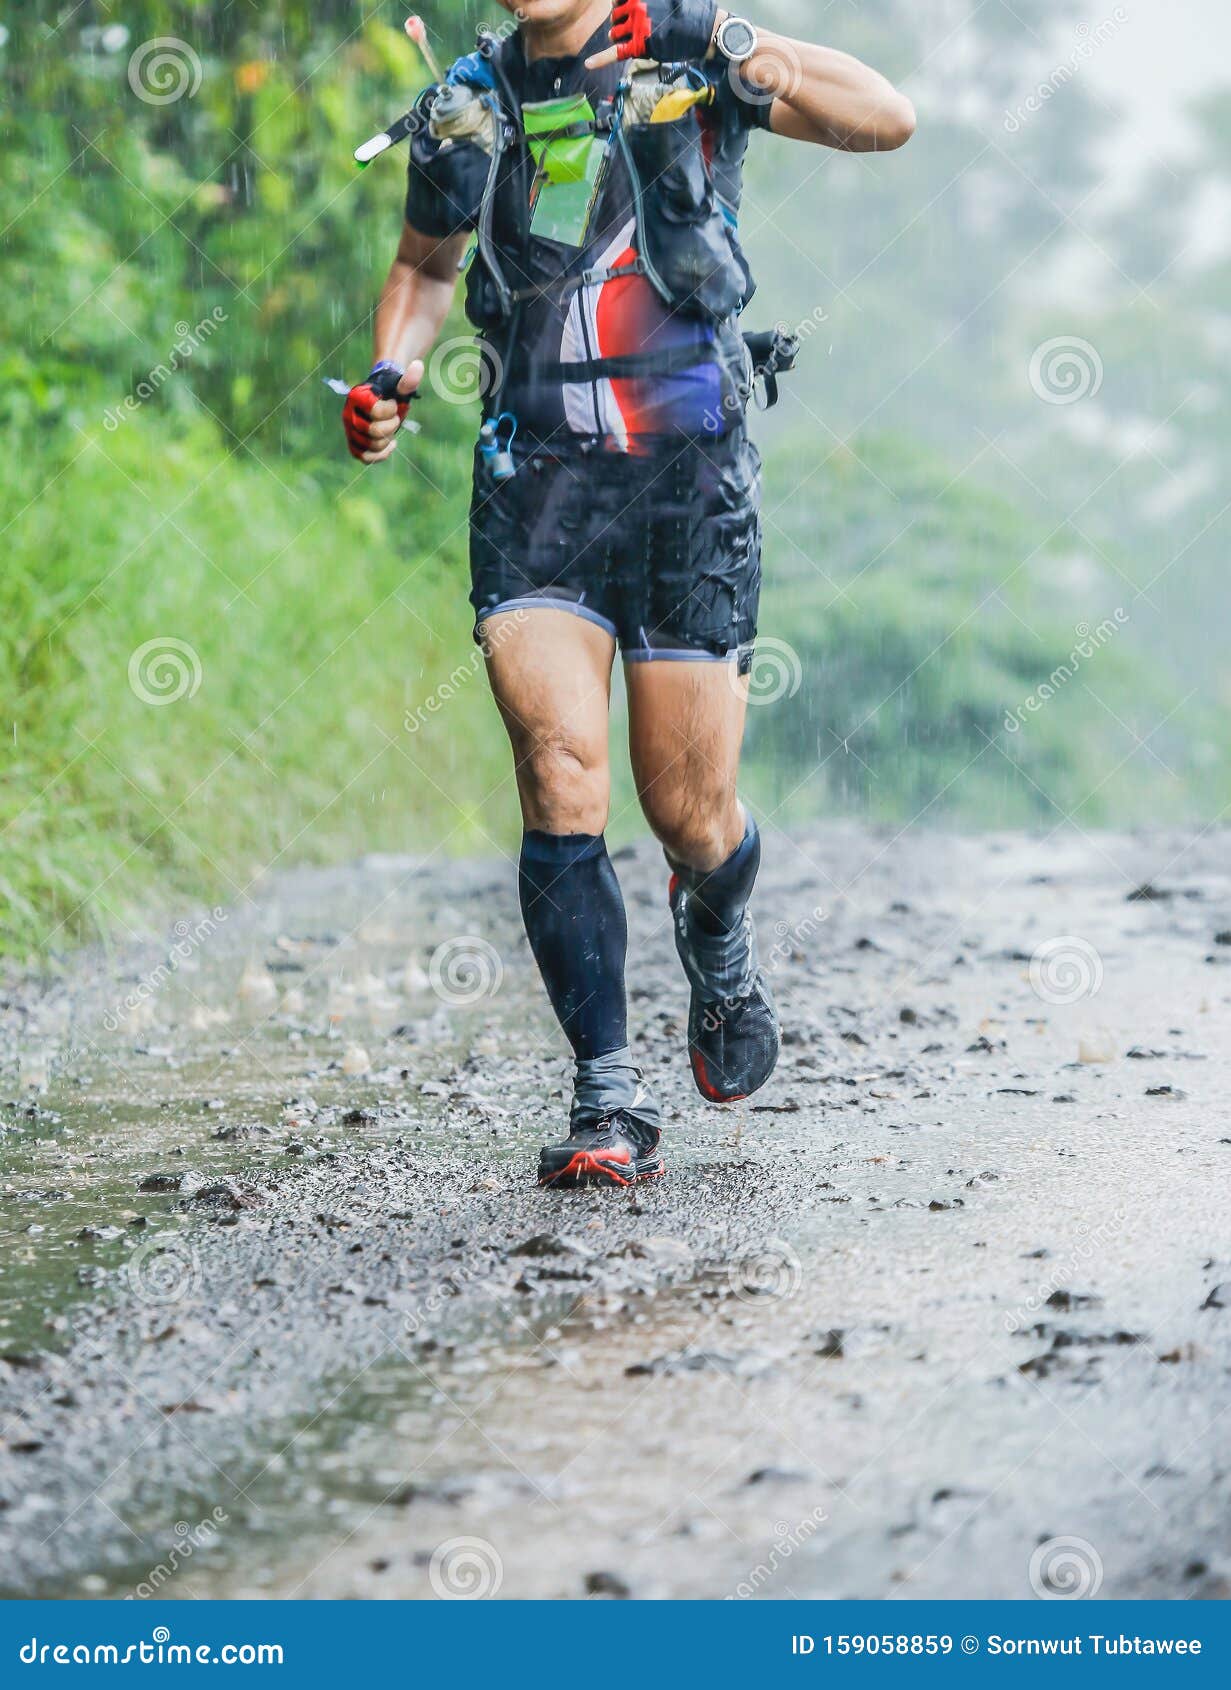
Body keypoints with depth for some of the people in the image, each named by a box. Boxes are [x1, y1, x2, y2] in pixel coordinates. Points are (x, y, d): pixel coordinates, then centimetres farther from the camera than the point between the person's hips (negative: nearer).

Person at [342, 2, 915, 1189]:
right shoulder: (466, 106, 9)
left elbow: (886, 120, -9)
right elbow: (425, 265, 26)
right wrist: (392, 375, 7)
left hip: (690, 477, -2)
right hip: (535, 479, 2)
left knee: (691, 815, 1)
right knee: (559, 771, -16)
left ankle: (716, 939, 38)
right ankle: (610, 1102, -12)